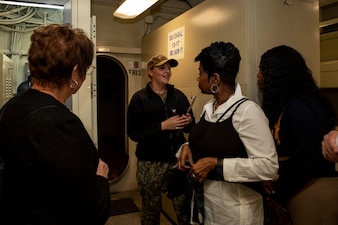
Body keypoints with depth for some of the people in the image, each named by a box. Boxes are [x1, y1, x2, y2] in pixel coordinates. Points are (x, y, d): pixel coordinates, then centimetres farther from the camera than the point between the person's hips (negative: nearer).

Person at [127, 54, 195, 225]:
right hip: (150, 163, -2)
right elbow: (133, 133, -10)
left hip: (177, 159, 2)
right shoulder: (139, 98, -3)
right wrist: (163, 125, -18)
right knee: (151, 210, 12)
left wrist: (189, 122, -10)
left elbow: (189, 128, 13)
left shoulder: (178, 96, 7)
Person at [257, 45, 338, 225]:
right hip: (294, 189, 8)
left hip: (314, 192, -8)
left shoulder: (302, 108, -22)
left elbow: (306, 159, -24)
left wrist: (278, 190, -11)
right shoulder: (283, 105, 6)